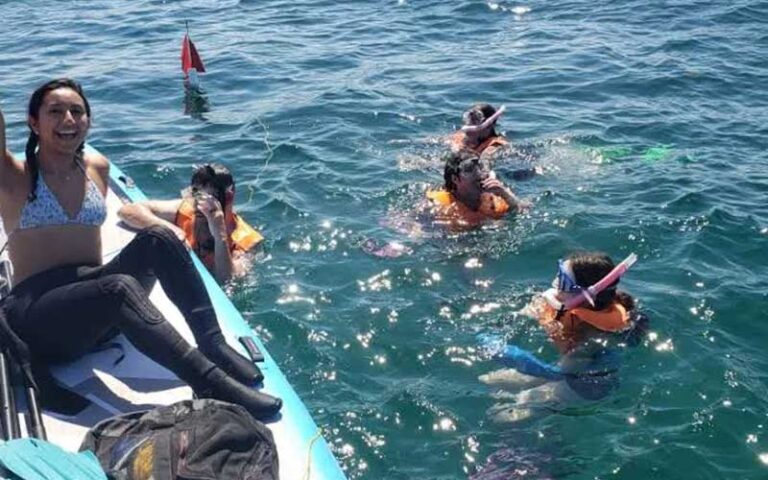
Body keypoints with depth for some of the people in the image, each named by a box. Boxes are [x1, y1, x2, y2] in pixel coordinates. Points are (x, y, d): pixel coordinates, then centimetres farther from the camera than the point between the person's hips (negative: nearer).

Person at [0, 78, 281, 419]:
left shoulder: (97, 168, 12)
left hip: (90, 296, 5)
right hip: (36, 315, -5)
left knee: (158, 239, -20)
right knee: (119, 288, -36)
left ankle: (213, 345, -28)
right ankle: (211, 383, -46)